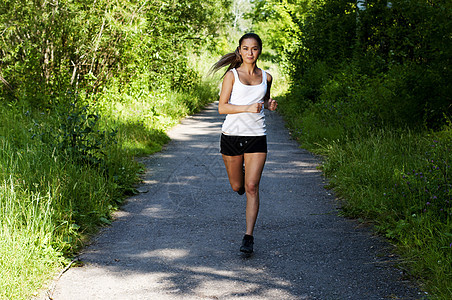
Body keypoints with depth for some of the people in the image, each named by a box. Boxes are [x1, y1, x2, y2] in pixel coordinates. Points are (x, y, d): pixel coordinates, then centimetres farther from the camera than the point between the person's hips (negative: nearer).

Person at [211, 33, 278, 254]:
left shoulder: (265, 77, 6)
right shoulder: (232, 75, -3)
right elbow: (222, 107, -8)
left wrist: (270, 104, 1)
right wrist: (248, 108, -22)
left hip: (256, 137, 1)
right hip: (232, 135, -1)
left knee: (251, 187, -8)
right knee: (237, 186, 12)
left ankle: (249, 236, -5)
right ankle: (242, 175, 50)